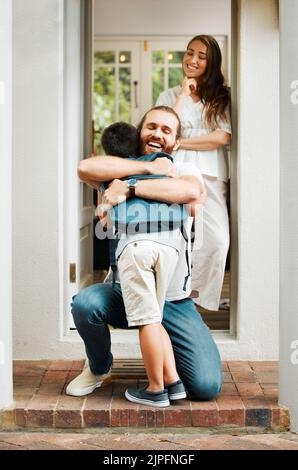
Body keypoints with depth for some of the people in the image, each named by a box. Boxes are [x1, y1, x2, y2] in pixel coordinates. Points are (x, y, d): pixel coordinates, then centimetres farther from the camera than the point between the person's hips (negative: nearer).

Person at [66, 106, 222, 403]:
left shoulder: (183, 172, 0)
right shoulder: (123, 172, 3)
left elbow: (191, 191, -27)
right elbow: (85, 168, -21)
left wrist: (128, 188, -30)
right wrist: (149, 167, -21)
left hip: (174, 301, -1)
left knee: (207, 386, -14)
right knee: (85, 303, -32)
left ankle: (165, 356, 22)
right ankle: (99, 369, 1)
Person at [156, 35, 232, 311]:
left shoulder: (221, 96, 14)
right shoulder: (170, 95, 16)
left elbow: (224, 136, -2)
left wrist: (180, 142, -4)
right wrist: (184, 95, 2)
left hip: (210, 175, 0)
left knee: (217, 240, -13)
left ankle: (202, 299, 2)